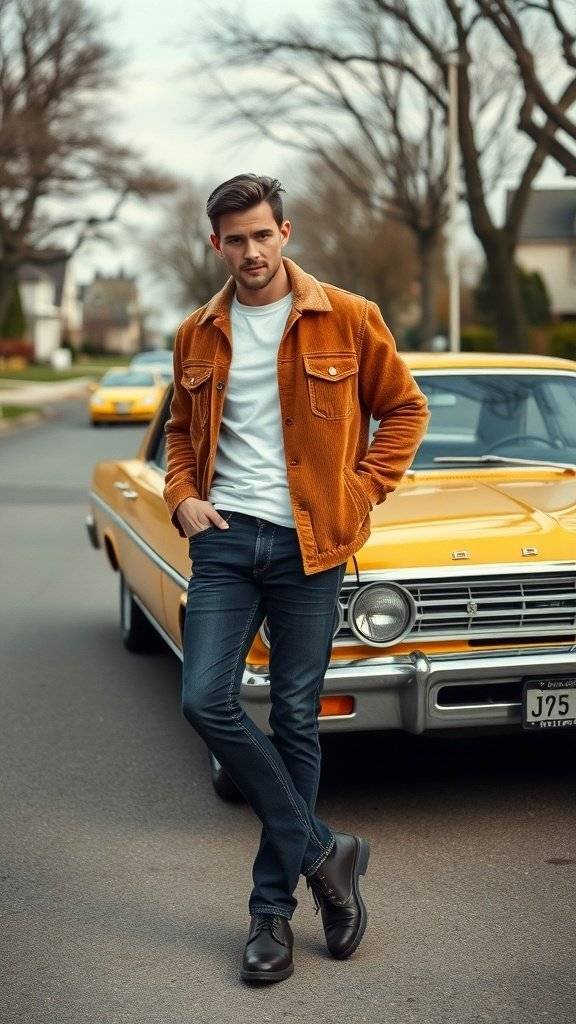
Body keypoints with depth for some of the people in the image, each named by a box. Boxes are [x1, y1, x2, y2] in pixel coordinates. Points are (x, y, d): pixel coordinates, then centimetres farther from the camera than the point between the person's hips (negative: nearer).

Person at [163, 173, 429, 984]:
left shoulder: (347, 320, -1)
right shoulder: (198, 336, 9)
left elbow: (404, 408, 6)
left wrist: (363, 494, -5)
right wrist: (182, 497, 3)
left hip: (309, 545, -3)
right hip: (226, 536, 3)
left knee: (295, 724, 3)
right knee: (206, 701, -10)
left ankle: (273, 908, 16)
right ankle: (322, 852, 6)